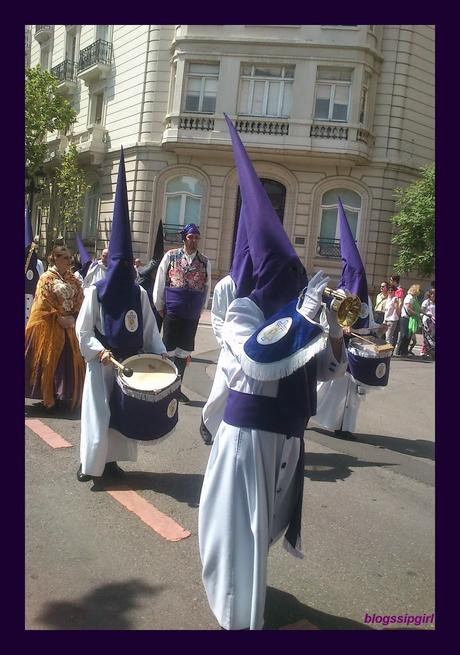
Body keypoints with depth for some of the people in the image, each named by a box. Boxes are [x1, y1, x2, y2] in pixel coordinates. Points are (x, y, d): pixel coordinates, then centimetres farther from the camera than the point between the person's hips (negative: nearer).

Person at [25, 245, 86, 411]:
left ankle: (66, 396, 16)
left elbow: (79, 299, 7)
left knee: (69, 361, 5)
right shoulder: (46, 278, -5)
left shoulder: (72, 279, 12)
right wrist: (59, 318, -16)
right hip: (50, 327, -5)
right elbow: (43, 304, -11)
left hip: (68, 327, 5)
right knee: (50, 362, 0)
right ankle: (49, 397, 11)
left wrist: (72, 317, -6)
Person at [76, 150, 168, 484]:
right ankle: (89, 463, 14)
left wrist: (160, 352, -5)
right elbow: (83, 330, -4)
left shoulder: (139, 292, 2)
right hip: (102, 362, -3)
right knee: (98, 414, 1)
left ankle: (111, 460, 22)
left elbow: (150, 327, 4)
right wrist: (99, 350, -18)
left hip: (132, 362, 3)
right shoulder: (96, 291, -5)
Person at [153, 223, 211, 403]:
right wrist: (159, 307, 5)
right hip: (172, 312, -2)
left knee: (184, 352, 8)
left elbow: (207, 288, 13)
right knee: (169, 350, 1)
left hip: (192, 315, 2)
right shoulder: (170, 256, 1)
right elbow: (159, 282, 4)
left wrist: (200, 309, 12)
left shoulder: (205, 262, 6)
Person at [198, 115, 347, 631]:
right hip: (250, 430, -7)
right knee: (242, 525, 5)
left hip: (285, 432, 7)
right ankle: (240, 618, 23)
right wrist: (303, 315, -30)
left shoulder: (293, 314, 3)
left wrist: (334, 340, -13)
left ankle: (243, 588, 46)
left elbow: (325, 370, 7)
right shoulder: (241, 313, -15)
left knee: (266, 520, 22)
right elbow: (260, 361, -33)